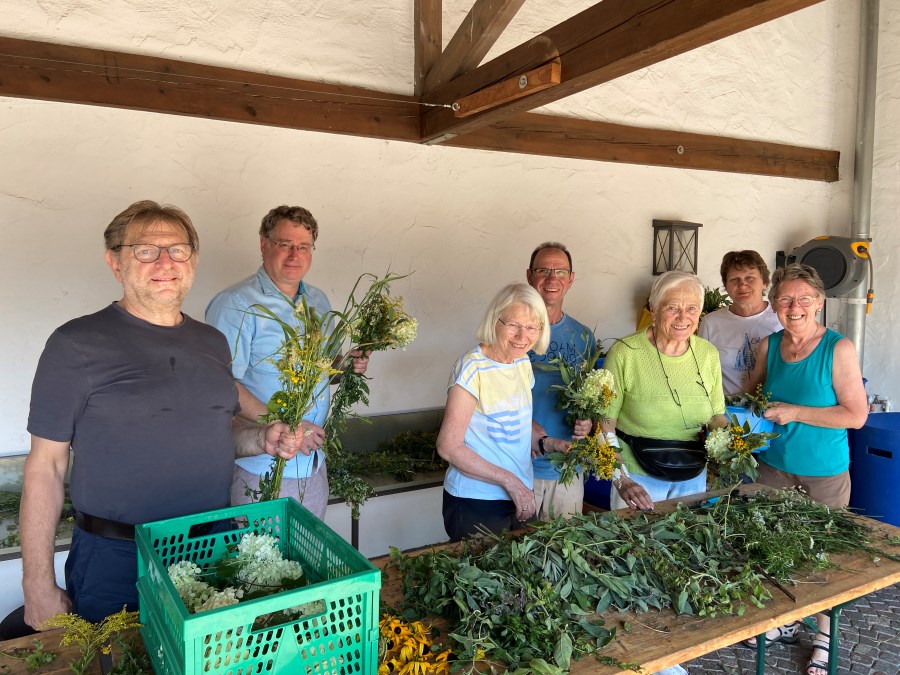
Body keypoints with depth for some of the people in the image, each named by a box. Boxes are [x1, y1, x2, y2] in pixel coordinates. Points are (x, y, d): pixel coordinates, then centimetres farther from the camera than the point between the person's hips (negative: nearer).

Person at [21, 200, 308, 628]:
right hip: (115, 561, -5)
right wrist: (38, 585, -8)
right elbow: (46, 465, -8)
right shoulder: (77, 344, -10)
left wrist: (260, 440, -3)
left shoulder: (212, 342, 7)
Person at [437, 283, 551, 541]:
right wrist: (509, 480, -20)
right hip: (476, 503, -7)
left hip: (520, 498, 8)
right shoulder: (473, 368, -19)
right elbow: (449, 446, -20)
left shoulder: (523, 363, 5)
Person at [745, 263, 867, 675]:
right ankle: (785, 622, 35)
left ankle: (824, 636, 31)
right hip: (774, 464, 4)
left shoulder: (838, 348, -15)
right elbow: (755, 390, 15)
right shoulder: (770, 345, -1)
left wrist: (795, 412, -22)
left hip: (824, 473, -4)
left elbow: (856, 415, -17)